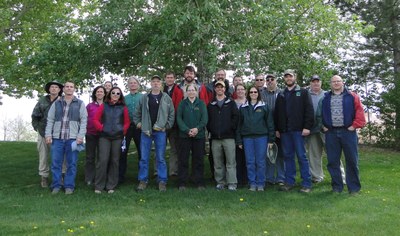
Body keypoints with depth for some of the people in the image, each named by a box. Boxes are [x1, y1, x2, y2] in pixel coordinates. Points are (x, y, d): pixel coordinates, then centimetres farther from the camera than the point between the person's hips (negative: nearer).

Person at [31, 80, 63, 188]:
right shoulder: (42, 100, 10)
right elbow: (35, 115, 11)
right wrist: (37, 128, 3)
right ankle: (44, 177, 13)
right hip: (43, 132, 2)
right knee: (43, 154, 4)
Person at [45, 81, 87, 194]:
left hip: (73, 138, -2)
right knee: (56, 163, 4)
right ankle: (56, 185, 15)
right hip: (57, 138, 2)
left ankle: (69, 186, 12)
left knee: (71, 163, 2)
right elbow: (50, 120, 10)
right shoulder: (56, 103, 13)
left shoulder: (80, 104, 7)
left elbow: (84, 121, 0)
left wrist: (80, 136, -10)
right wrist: (48, 134, -1)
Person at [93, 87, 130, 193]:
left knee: (114, 161, 5)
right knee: (103, 160, -6)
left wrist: (123, 131, -3)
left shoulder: (123, 108, 8)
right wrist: (101, 128, -4)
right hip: (104, 136, -1)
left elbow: (127, 122, 9)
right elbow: (96, 119, 7)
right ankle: (98, 186, 5)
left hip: (117, 137, 1)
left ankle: (111, 186, 16)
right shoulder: (103, 106, 7)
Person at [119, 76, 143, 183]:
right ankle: (121, 175, 7)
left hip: (139, 126, -2)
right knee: (123, 151, 0)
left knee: (141, 151, 5)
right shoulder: (124, 98, 12)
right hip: (126, 126, 2)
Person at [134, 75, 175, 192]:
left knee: (160, 158, 4)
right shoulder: (144, 98, 6)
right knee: (144, 157, 6)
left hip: (160, 131, -1)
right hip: (146, 131, 1)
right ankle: (143, 180, 16)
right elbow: (137, 112, 14)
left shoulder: (166, 98, 3)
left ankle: (162, 181, 12)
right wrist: (137, 122, 5)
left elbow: (172, 113, 4)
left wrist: (168, 125, -3)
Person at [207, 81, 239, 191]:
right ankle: (220, 182, 16)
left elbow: (236, 117, -1)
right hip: (215, 138, 3)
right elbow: (207, 120, 12)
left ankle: (232, 183, 0)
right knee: (218, 163, 6)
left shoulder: (231, 103, 7)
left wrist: (231, 128, -7)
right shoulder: (210, 105, 14)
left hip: (228, 137, -2)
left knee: (231, 161, -5)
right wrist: (210, 130, 2)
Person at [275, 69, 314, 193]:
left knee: (302, 156, -3)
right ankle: (289, 182, 15)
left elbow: (309, 110, -3)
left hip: (298, 130, -4)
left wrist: (307, 127, -12)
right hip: (284, 131, 4)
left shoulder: (303, 92, 5)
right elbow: (276, 113, 17)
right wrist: (277, 129, 9)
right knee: (288, 156, 8)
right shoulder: (281, 95, 17)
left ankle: (306, 184, 3)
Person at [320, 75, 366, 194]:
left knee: (352, 161, 2)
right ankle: (337, 187, 16)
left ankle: (354, 187, 12)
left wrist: (355, 125, -9)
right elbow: (321, 114, 18)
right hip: (331, 133, 3)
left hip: (348, 132, -2)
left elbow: (359, 111, -2)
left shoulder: (352, 96, 5)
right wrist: (323, 126, 7)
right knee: (332, 161, 5)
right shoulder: (325, 98, 13)